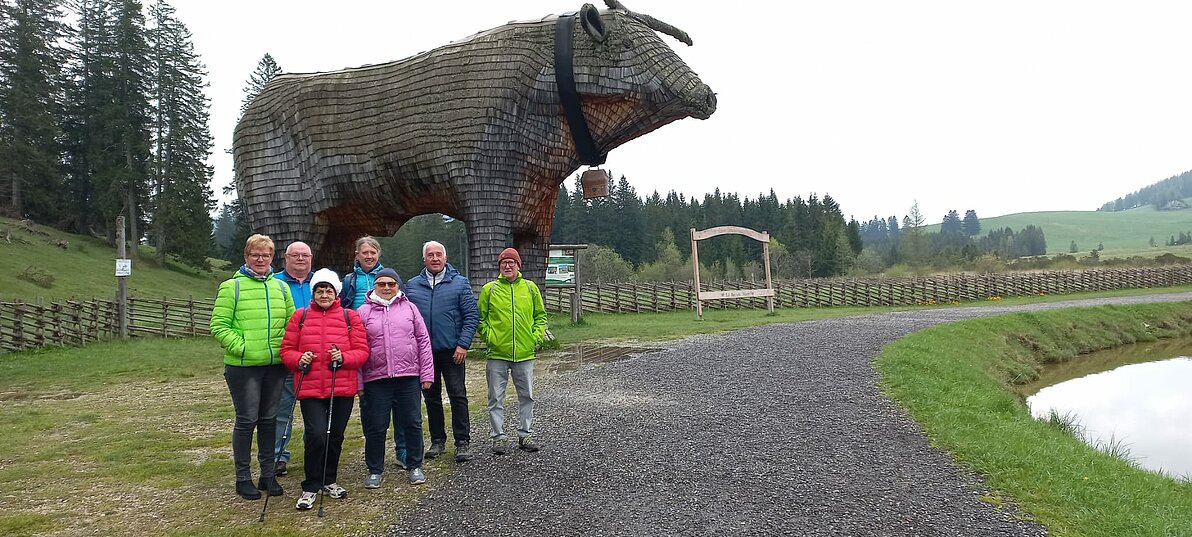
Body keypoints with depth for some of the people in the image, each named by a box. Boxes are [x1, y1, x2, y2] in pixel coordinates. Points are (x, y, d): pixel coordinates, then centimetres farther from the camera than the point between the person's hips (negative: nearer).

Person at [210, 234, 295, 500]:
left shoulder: (280, 287, 11)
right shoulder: (232, 287, -2)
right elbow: (219, 326, -7)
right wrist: (242, 347, -16)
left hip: (275, 365, 4)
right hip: (243, 366, -4)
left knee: (269, 420, 11)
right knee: (246, 420, 1)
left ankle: (268, 474, 22)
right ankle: (243, 478, 14)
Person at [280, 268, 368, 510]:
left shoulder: (350, 317, 5)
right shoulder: (300, 316, 5)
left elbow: (362, 351, 2)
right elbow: (287, 350, 6)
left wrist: (344, 357, -16)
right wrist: (299, 359, -13)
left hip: (343, 389, 1)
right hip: (310, 389, -1)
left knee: (335, 436, 11)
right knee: (316, 434, -13)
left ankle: (329, 481, 31)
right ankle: (311, 487, 3)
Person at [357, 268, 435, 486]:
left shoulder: (408, 308, 7)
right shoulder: (363, 312, 3)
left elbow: (423, 340, 7)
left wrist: (427, 373, 3)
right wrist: (357, 382, -2)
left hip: (409, 377, 1)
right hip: (376, 379, -1)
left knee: (412, 423, 7)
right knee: (376, 427, 5)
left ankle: (415, 466, 21)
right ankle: (375, 470, 20)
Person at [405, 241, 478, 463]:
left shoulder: (460, 283, 0)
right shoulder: (412, 285, 8)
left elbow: (471, 316, -2)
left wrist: (463, 344, -10)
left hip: (452, 351, -3)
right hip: (423, 352, 3)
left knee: (458, 396, -3)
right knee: (431, 397, 11)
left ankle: (462, 443, 4)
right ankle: (437, 440, 22)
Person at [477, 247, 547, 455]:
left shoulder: (530, 288, 6)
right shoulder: (489, 289, 2)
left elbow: (540, 315, 13)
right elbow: (480, 317, 6)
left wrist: (537, 337, 1)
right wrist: (488, 337, -5)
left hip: (525, 353, 2)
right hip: (497, 354, -1)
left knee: (526, 396, 10)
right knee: (496, 398, 3)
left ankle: (525, 434, 22)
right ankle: (499, 436, 13)